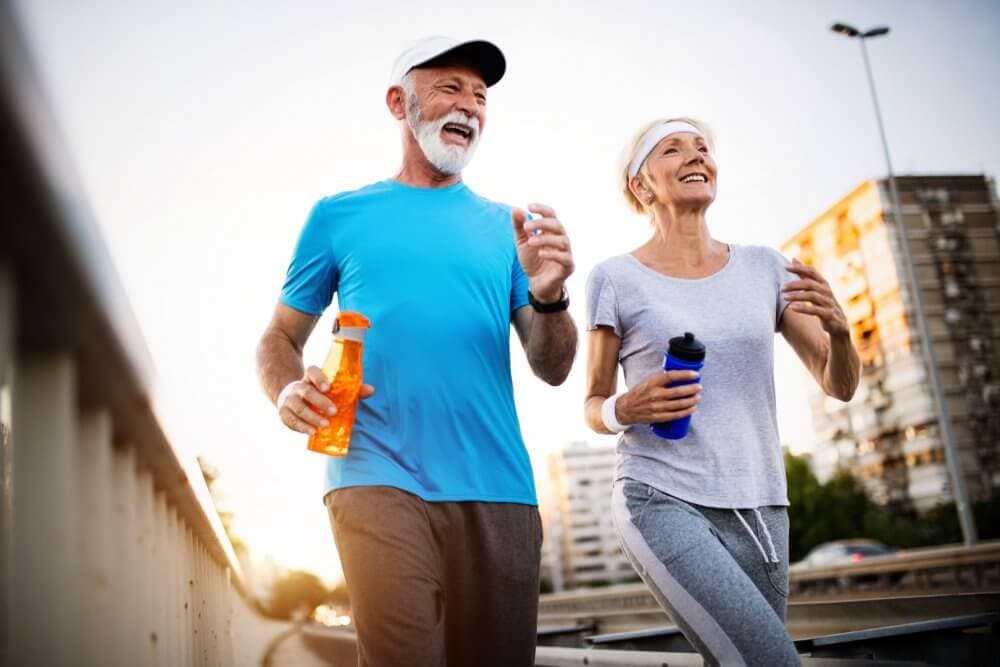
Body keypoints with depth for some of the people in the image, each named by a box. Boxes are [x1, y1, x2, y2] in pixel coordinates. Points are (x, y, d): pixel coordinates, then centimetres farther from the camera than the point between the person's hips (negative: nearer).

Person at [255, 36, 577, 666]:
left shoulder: (505, 226, 14)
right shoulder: (340, 216, 11)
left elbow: (552, 371, 9)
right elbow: (280, 339, 13)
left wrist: (549, 296, -12)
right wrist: (289, 390, -10)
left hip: (498, 490, 3)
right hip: (380, 479, -2)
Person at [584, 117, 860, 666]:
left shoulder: (765, 268, 8)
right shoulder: (616, 279, -1)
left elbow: (840, 385, 8)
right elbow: (593, 406, 6)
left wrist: (837, 327, -13)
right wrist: (626, 409, -17)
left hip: (758, 507, 4)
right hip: (662, 501, -4)